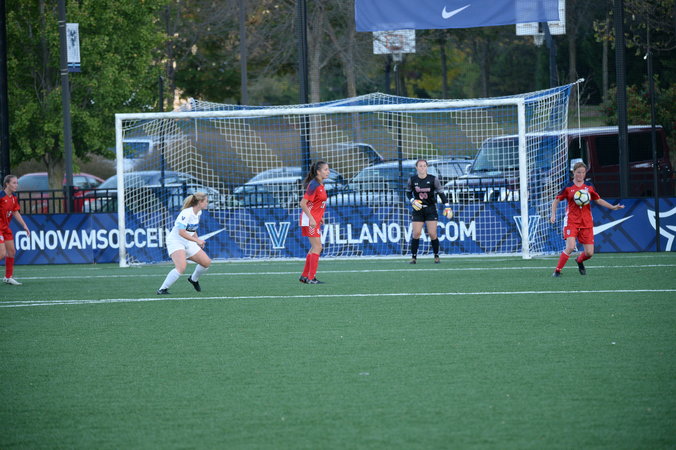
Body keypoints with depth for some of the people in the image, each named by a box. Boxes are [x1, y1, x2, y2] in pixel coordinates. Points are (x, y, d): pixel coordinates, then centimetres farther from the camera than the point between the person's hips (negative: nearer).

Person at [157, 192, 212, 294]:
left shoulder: (198, 213, 6)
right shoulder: (186, 213, -23)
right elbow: (181, 232, -30)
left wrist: (198, 240, 12)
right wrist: (196, 240, -29)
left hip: (188, 243, 9)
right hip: (175, 242, -9)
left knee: (207, 262, 6)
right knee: (181, 267, -30)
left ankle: (193, 279, 34)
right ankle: (162, 289, -21)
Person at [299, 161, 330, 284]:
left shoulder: (320, 185, 11)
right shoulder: (314, 185, -17)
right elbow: (303, 203, -21)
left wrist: (320, 217, 16)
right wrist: (311, 219, -24)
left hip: (315, 220, 10)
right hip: (310, 219, -10)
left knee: (314, 248, 14)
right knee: (317, 247, -9)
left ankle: (305, 276, 21)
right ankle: (311, 278, -7)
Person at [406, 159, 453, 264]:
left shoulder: (433, 179, -7)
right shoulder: (412, 179, -3)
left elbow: (441, 193, -2)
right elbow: (408, 192, 11)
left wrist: (447, 207, -9)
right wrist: (412, 201, -8)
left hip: (431, 209, -1)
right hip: (418, 209, 1)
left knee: (432, 234, -6)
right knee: (416, 233, -8)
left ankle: (436, 256, 11)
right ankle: (413, 257, 4)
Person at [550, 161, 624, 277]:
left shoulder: (589, 187, 9)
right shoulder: (568, 188, 1)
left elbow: (598, 200, 17)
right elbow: (556, 200, 6)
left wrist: (613, 207, 6)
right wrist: (553, 215, -5)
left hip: (586, 223, 3)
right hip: (571, 222, -3)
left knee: (589, 253, 0)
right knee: (570, 247, -23)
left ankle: (579, 261, 35)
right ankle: (557, 271, -10)